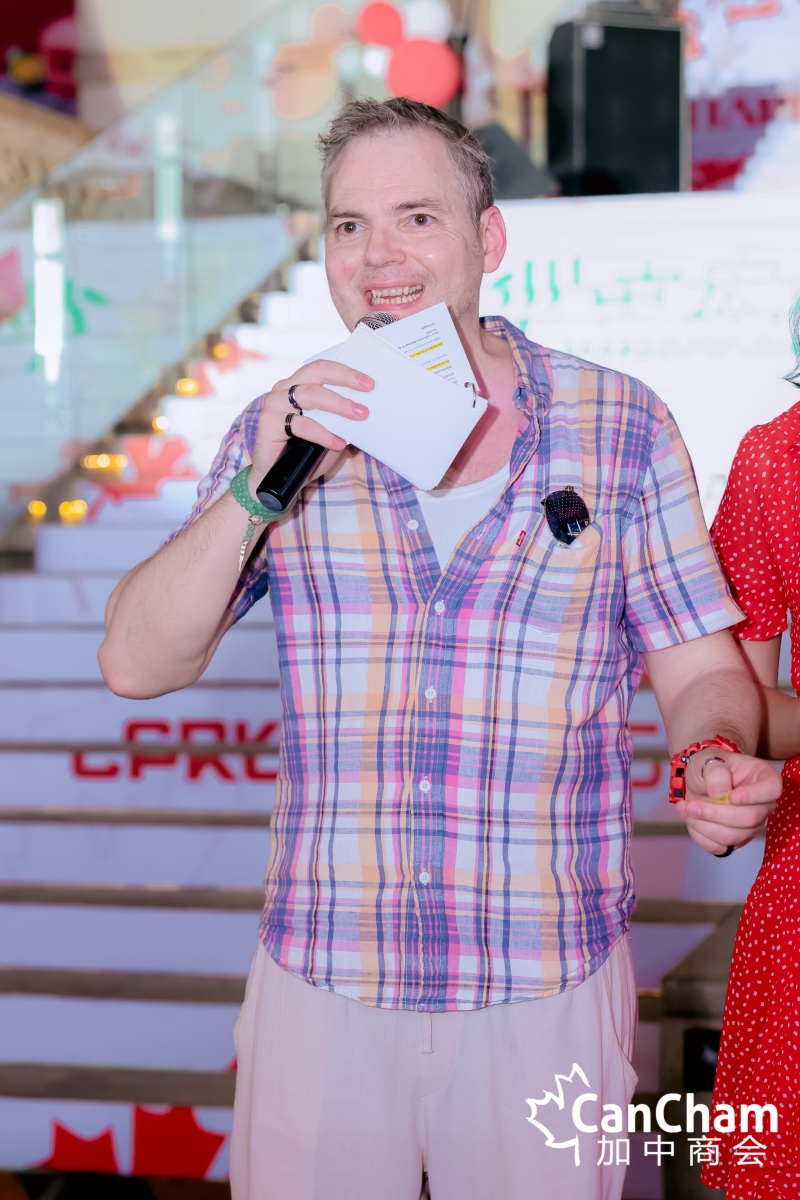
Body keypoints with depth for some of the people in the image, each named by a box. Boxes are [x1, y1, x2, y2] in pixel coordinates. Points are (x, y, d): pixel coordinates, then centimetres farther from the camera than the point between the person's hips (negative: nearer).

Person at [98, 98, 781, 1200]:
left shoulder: (622, 426, 0)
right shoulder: (284, 431, 4)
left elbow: (701, 666, 3)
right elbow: (139, 663, -2)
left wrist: (716, 759, -20)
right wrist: (264, 487, -15)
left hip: (550, 990, -1)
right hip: (322, 979, 1)